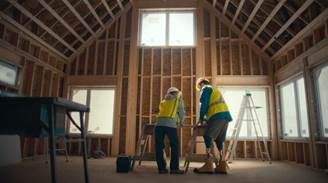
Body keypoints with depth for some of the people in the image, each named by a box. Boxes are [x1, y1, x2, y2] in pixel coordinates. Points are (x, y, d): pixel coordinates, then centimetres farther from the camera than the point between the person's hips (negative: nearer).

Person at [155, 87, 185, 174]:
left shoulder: (162, 102, 31)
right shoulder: (178, 99, 21)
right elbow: (181, 113, 22)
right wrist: (181, 122, 42)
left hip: (159, 123, 4)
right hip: (171, 124, -4)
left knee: (159, 146, 6)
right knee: (175, 145, 4)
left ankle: (161, 168, 6)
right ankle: (174, 168, 1)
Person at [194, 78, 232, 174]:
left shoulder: (205, 88, 8)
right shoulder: (215, 89, 34)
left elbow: (204, 104, -2)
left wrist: (201, 118, 8)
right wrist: (206, 118, 28)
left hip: (218, 115, -9)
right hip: (226, 115, 9)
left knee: (207, 136, -11)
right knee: (219, 139, 8)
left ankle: (209, 164, -19)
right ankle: (221, 164, 4)